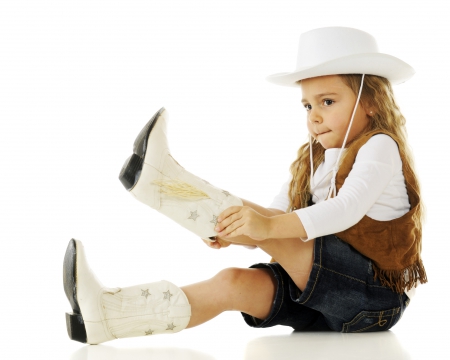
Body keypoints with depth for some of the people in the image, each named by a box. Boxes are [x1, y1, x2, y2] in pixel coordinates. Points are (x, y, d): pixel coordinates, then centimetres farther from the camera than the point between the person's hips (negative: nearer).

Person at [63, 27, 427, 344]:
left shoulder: (379, 147, -8)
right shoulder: (313, 160, 17)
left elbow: (347, 208, -27)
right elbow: (272, 220, 10)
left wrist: (271, 225, -40)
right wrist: (232, 231, -14)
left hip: (372, 295, -6)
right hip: (319, 295, 6)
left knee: (271, 227, -25)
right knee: (235, 283, -17)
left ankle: (163, 181, -27)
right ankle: (106, 315, -28)